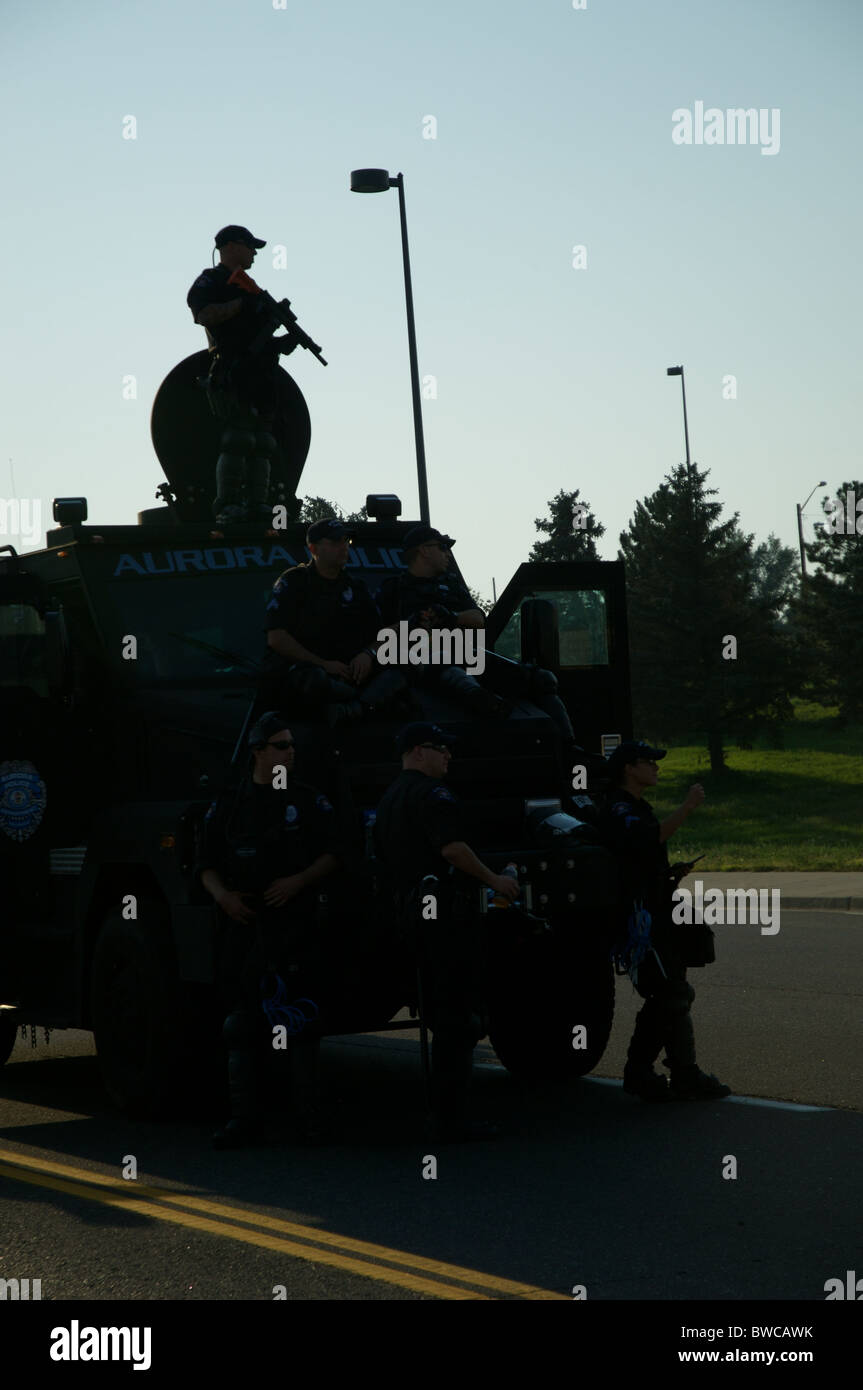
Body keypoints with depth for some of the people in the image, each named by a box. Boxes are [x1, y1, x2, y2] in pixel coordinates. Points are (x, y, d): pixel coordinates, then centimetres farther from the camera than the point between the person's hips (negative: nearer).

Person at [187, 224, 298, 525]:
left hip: (259, 375, 9)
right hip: (232, 376, -9)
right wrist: (241, 304, -18)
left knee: (261, 443, 3)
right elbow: (204, 314, -19)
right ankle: (227, 506, -19)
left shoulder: (247, 285, 28)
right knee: (237, 439, -17)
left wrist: (283, 342, 13)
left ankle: (257, 504, 2)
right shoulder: (210, 282, 1)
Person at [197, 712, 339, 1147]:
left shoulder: (310, 802, 8)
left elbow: (331, 856, 6)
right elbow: (207, 865, 13)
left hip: (296, 925, -1)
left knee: (302, 1020, -3)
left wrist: (299, 881, -11)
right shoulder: (228, 806, 11)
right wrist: (223, 895, -6)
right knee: (242, 1022, 2)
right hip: (243, 926, 1)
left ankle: (307, 1115, 4)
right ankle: (243, 1119, 7)